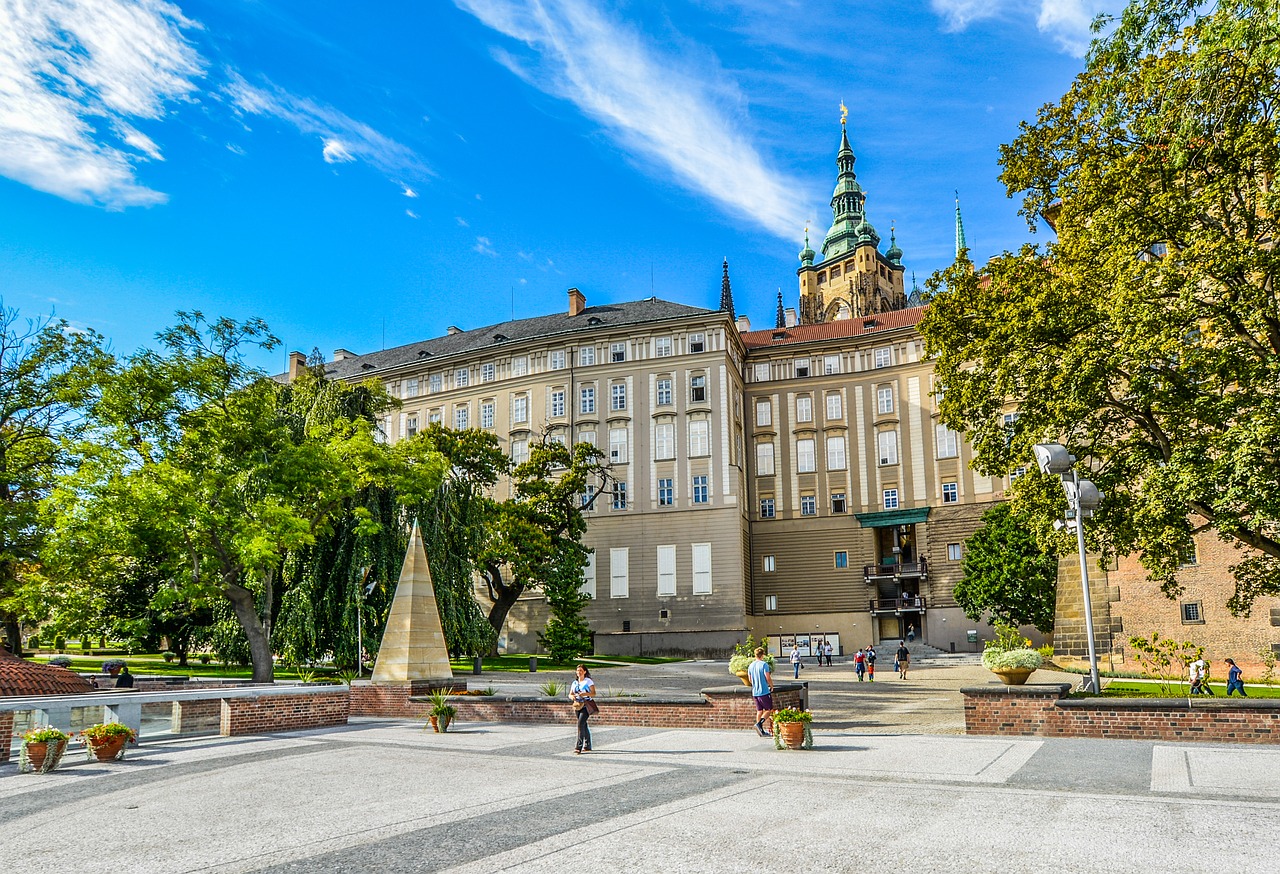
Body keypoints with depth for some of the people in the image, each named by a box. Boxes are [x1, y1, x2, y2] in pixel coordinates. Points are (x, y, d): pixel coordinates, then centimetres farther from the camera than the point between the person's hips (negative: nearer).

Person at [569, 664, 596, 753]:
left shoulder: (589, 681, -3)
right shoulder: (574, 683, 13)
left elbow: (593, 693, -7)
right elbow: (570, 694, 13)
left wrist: (585, 694, -23)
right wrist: (572, 696, -11)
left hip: (586, 706, -6)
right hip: (578, 706, 6)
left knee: (580, 724, -18)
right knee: (584, 725, 12)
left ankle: (578, 747, -18)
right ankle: (587, 746, 23)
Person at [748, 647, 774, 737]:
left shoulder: (750, 665, 7)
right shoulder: (764, 664, -13)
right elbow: (768, 678, -15)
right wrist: (771, 686, 3)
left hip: (755, 692, 6)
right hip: (764, 691, -6)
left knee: (759, 711, 12)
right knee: (769, 710, 4)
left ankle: (761, 731, 13)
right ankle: (759, 724, -15)